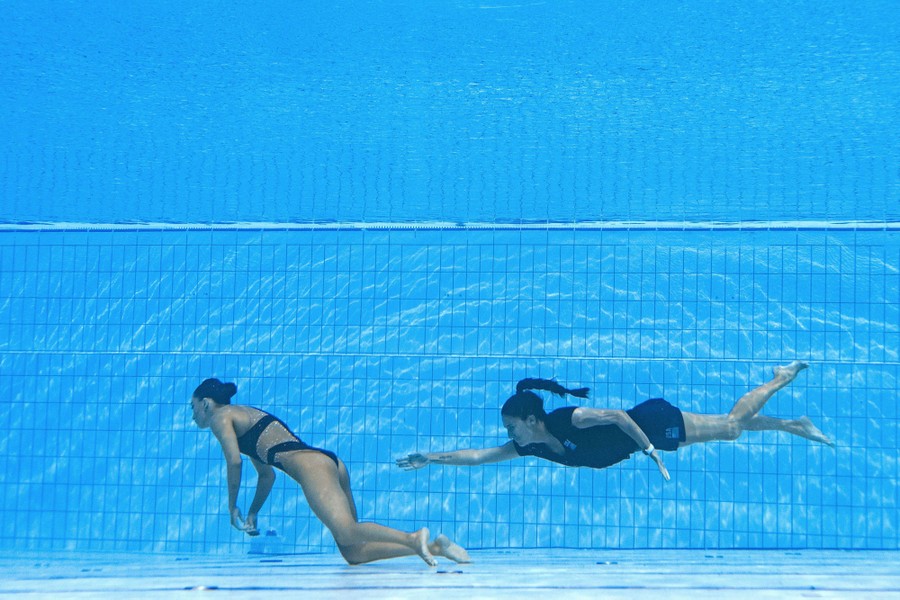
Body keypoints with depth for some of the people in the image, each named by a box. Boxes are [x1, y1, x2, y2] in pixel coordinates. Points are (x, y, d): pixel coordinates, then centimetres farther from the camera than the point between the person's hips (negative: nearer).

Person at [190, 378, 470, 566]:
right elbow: (267, 475, 38)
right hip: (331, 463, 8)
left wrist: (232, 507, 6)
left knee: (347, 532, -29)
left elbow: (234, 461, -6)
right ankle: (432, 546, -15)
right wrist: (252, 513, 37)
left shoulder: (221, 417, 10)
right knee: (354, 553, -1)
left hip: (309, 463, -8)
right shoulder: (245, 415, 35)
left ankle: (412, 538, -48)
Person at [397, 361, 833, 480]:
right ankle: (796, 426, 32)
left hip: (655, 422, -6)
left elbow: (617, 416, -30)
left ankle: (783, 377, 24)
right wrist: (432, 458, -12)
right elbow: (478, 456, -6)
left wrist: (650, 450, -33)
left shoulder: (568, 419, -30)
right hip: (647, 434, 6)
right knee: (733, 427, 18)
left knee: (733, 425, 7)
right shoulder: (531, 447, -8)